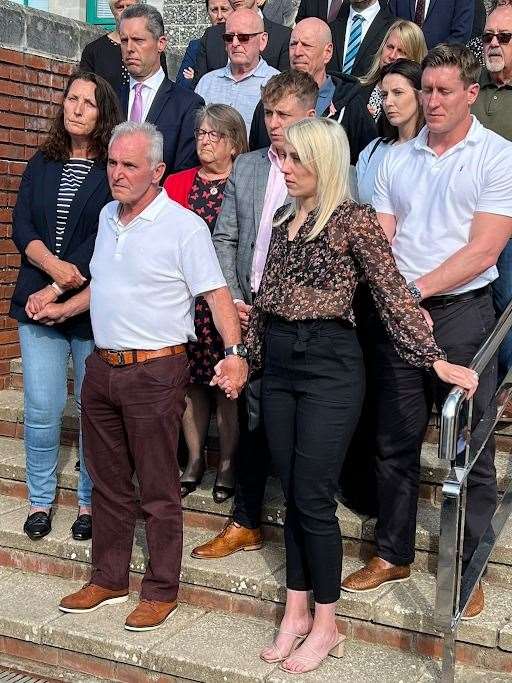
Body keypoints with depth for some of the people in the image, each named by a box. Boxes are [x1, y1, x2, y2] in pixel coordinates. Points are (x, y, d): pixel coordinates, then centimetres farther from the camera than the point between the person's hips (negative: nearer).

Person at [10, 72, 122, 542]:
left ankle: (91, 501, 20)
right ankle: (41, 499, 20)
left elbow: (105, 243, -9)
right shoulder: (42, 164, 12)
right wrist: (55, 266, -13)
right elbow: (21, 225, 5)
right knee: (42, 408, 3)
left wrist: (56, 291, -13)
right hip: (37, 302, 3)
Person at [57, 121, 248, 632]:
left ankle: (161, 591, 18)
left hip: (155, 372, -7)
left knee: (158, 491, 3)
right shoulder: (108, 216, 11)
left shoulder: (183, 226, -12)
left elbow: (216, 293, -16)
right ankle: (108, 578, 30)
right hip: (102, 367, 7)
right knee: (108, 482, 16)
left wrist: (234, 351, -28)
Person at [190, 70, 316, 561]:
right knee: (253, 420, 12)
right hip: (251, 315, 4)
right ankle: (246, 524, 25)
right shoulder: (245, 167, 10)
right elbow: (224, 239, 10)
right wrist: (234, 299, -2)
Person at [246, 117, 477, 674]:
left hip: (329, 362, -6)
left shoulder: (353, 220, -8)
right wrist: (244, 355, 18)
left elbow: (393, 294, -11)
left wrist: (435, 360, -17)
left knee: (313, 498, -3)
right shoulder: (285, 220, 13)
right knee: (291, 494, 11)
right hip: (278, 362, 7)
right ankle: (297, 612, 23)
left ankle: (325, 626, 13)